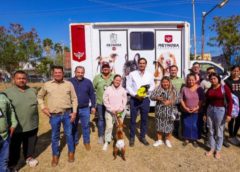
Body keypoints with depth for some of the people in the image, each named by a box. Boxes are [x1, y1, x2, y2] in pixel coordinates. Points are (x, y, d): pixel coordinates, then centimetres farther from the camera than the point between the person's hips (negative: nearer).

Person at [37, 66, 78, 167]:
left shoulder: (69, 84, -1)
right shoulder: (47, 85, 0)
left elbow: (74, 99, 2)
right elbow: (39, 96, 14)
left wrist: (74, 112, -3)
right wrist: (43, 107, 1)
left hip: (67, 114, 0)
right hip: (54, 115, 0)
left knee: (69, 134, 13)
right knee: (55, 136, 13)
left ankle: (71, 152, 33)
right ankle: (55, 155, 33)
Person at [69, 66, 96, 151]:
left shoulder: (88, 82, -2)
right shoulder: (70, 82, -4)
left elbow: (92, 95, 3)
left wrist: (93, 106, 2)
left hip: (85, 109, 0)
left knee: (86, 126, 11)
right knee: (73, 127, 15)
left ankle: (86, 142, 30)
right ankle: (74, 142, 35)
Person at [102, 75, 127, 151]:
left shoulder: (123, 90, 0)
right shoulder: (108, 89, -4)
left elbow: (124, 101, 2)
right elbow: (105, 101, -5)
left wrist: (120, 109, -11)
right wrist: (112, 109, -11)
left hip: (120, 112, 2)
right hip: (109, 112, -1)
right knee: (109, 126, -4)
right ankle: (106, 142, 10)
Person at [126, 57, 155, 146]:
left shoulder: (150, 75, 7)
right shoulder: (132, 74, 1)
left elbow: (152, 86, 6)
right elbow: (128, 86, -3)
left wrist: (147, 90, -14)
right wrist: (135, 95, -15)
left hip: (145, 99, 2)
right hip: (134, 99, -2)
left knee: (144, 119, 10)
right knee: (133, 119, 5)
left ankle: (142, 137, 26)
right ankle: (132, 137, 20)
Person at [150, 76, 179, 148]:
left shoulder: (173, 90, -1)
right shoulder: (158, 89, 0)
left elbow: (177, 99, -6)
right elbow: (151, 96, -4)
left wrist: (170, 102, -20)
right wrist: (158, 98, -21)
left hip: (169, 111, 0)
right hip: (160, 110, 1)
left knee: (169, 126, 9)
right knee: (159, 125, 10)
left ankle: (168, 140, 30)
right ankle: (159, 140, 27)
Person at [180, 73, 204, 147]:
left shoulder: (199, 89, -6)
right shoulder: (184, 88, -3)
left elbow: (202, 100, -4)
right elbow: (181, 99, 0)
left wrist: (196, 108, -14)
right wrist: (185, 108, -11)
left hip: (196, 112, -1)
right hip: (186, 111, 1)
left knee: (195, 126, 7)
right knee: (186, 125, 10)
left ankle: (195, 140, 27)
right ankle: (186, 139, 28)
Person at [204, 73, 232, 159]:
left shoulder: (224, 87, -8)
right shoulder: (209, 89, 4)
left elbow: (230, 101, -10)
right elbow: (207, 102, 9)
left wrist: (229, 114, -15)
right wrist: (205, 114, 10)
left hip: (220, 111, -4)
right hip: (210, 110, 4)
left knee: (219, 132, 9)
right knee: (211, 131, 13)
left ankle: (218, 150, 26)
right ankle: (212, 148, 29)